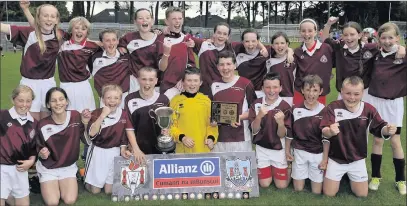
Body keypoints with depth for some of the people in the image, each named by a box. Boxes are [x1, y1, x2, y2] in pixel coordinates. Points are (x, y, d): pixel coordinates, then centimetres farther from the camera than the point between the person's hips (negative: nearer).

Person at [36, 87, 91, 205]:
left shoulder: (76, 116, -13)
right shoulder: (43, 125, -18)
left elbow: (87, 141, -8)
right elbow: (39, 149, -6)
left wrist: (85, 123, -23)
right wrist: (42, 154, -29)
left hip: (69, 167, 2)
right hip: (48, 168, -1)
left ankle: (60, 185, 21)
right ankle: (45, 185, 21)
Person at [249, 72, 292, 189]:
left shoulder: (285, 107, -14)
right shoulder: (256, 104, -9)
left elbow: (282, 135, -13)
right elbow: (254, 131, -11)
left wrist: (281, 122, -34)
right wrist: (259, 116, -30)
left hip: (279, 149, -1)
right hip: (261, 149, 2)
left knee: (281, 185, 6)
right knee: (264, 184, 8)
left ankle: (288, 168, 34)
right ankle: (270, 170, 38)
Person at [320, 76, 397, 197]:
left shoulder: (368, 109, -12)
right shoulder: (333, 108, -20)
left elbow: (379, 129, -2)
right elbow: (324, 132, -26)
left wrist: (387, 130, -25)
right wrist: (330, 131, -50)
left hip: (357, 159, 2)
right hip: (336, 158, -2)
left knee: (362, 195, 11)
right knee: (328, 194, 5)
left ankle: (349, 176, 41)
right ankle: (341, 176, 35)